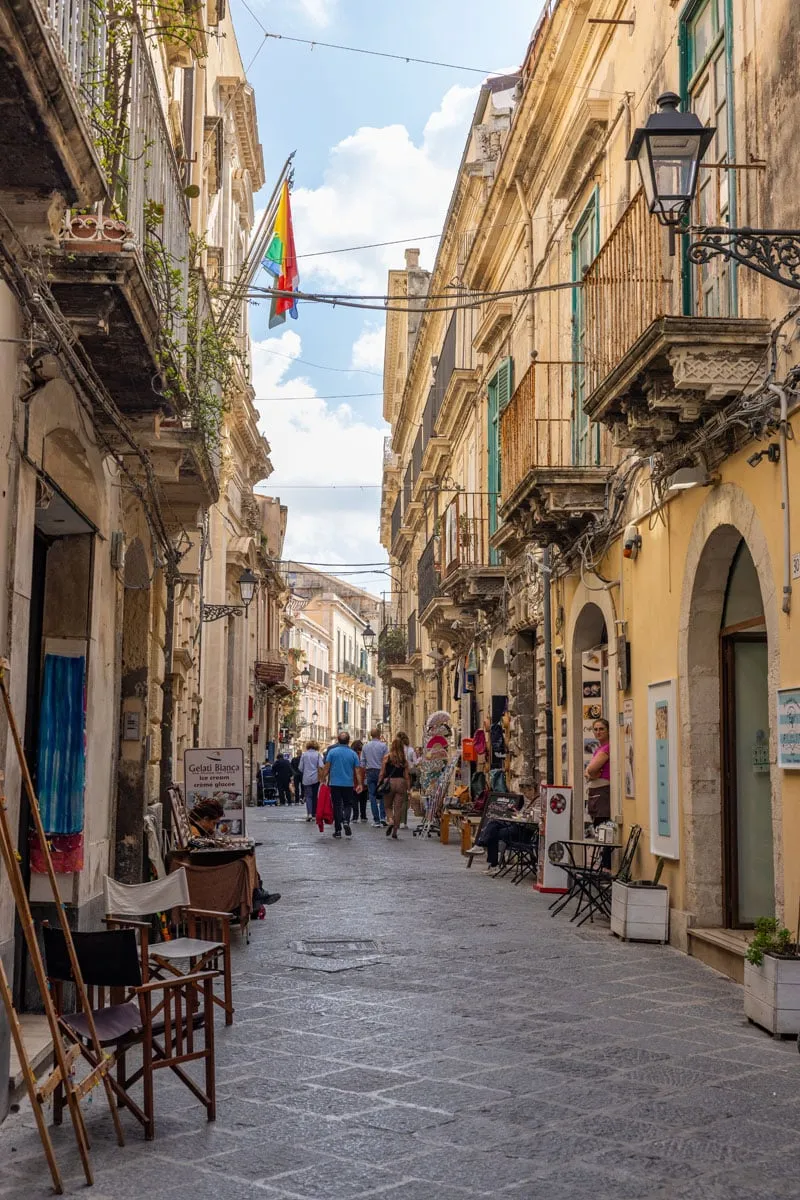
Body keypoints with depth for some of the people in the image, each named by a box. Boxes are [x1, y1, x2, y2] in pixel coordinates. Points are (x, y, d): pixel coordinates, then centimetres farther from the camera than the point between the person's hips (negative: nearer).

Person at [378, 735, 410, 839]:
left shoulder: (387, 757, -2)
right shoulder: (404, 760, 2)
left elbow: (382, 773, -2)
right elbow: (406, 775, 2)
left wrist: (379, 784, 5)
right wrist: (408, 789, 7)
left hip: (389, 782, -1)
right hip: (401, 783, 1)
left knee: (388, 806, 14)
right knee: (398, 808, 6)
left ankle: (391, 821, -13)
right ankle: (395, 831, 7)